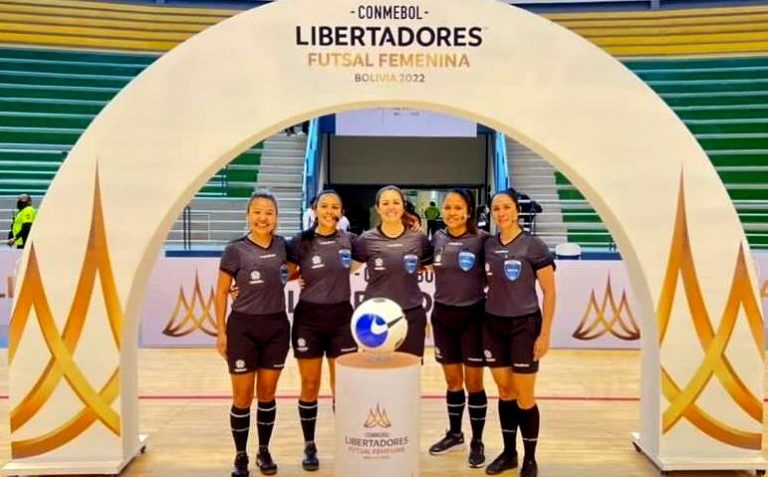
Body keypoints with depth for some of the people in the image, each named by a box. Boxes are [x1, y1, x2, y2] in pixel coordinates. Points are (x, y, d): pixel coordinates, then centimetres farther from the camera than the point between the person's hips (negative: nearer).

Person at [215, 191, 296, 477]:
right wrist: (221, 331, -6)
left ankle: (264, 452, 28)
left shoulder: (282, 246, 2)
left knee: (267, 394, 13)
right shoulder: (235, 250, -9)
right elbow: (221, 293, -4)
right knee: (243, 397, 4)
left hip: (277, 327, 3)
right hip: (243, 327, -3)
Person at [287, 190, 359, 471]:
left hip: (341, 317, 1)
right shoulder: (300, 242, -5)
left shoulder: (350, 240, 0)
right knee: (310, 386, 7)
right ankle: (309, 447, 21)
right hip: (308, 318, -1)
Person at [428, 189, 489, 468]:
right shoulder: (437, 238, 3)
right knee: (453, 381, 15)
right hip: (442, 316, 4)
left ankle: (477, 442, 19)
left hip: (472, 316, -4)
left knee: (473, 383, 5)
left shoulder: (481, 239, -10)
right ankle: (454, 434, 32)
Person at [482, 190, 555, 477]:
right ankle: (508, 453, 27)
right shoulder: (487, 246, 4)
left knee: (524, 398, 1)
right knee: (505, 393, 13)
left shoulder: (533, 246, -8)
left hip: (524, 326, -4)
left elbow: (549, 292, -8)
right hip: (493, 326, 4)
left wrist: (545, 334, -11)